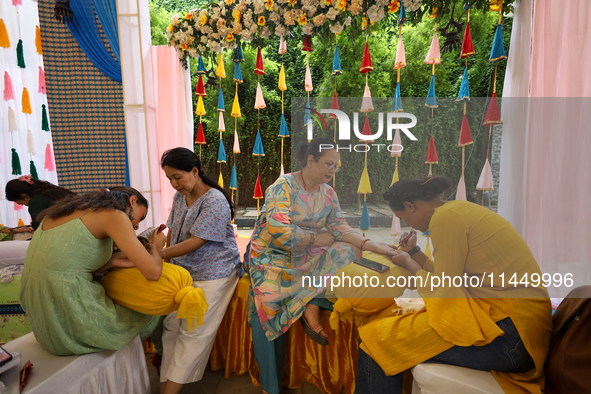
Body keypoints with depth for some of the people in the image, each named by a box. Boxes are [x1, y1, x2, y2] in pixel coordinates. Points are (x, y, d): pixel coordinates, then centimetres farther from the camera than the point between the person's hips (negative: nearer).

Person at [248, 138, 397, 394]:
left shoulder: (328, 194, 6)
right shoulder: (283, 187, -15)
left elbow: (339, 228, 0)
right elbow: (280, 232, -25)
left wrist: (369, 244, -15)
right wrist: (316, 238, -14)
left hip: (306, 257, 6)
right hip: (272, 257, -5)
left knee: (347, 251, -15)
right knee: (268, 304, -24)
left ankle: (312, 306, -21)